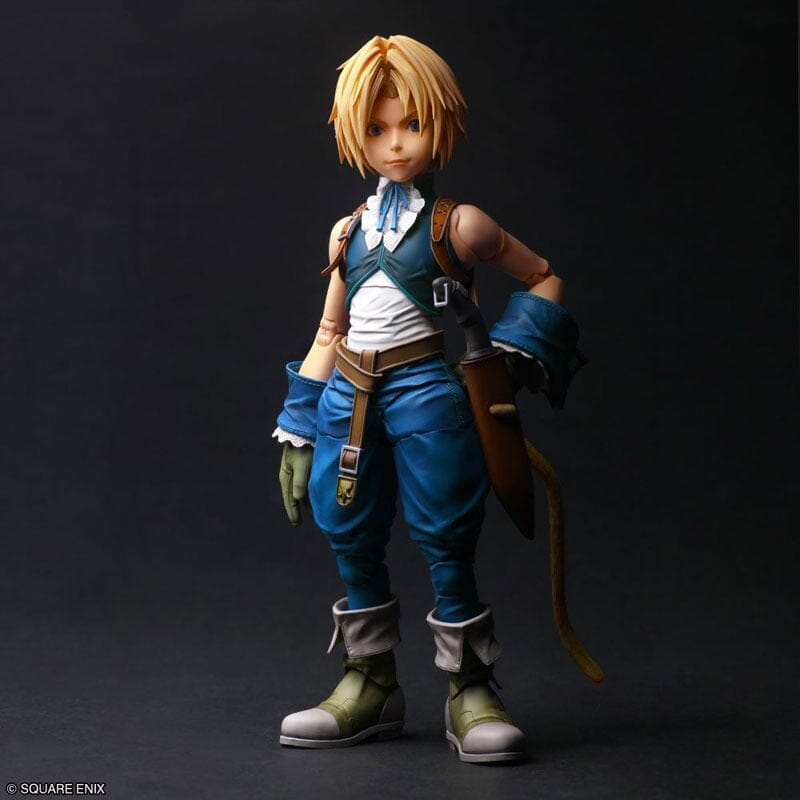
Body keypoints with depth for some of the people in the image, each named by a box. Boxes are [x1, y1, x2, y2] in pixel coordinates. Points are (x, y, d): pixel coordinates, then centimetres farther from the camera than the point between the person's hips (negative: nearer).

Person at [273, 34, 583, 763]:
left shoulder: (458, 226, -2)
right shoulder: (347, 232, 11)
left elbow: (544, 279, 8)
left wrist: (513, 351, -7)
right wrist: (298, 431, 14)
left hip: (426, 393, -5)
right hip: (349, 396, 5)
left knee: (445, 541, -2)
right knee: (351, 541, 9)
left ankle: (471, 692, 9)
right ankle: (371, 687, 22)